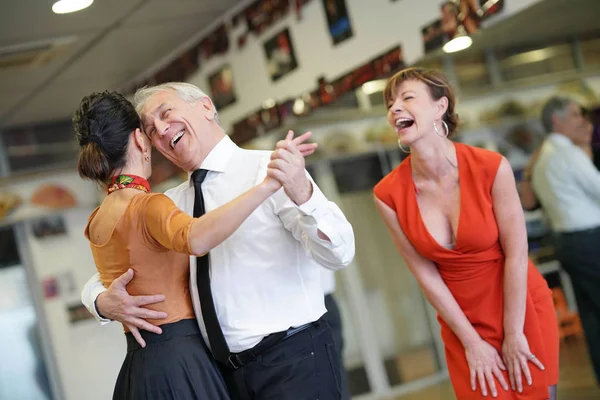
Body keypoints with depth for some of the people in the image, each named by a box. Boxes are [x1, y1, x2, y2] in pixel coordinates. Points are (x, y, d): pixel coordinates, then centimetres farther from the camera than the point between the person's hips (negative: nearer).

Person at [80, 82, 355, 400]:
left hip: (295, 364, -6)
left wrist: (303, 194, -36)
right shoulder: (169, 205, 10)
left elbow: (339, 254, -17)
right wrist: (104, 301, -8)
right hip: (226, 373, 6)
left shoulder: (267, 168, -8)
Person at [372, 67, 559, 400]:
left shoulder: (491, 167, -19)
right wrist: (471, 342, -4)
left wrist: (513, 334, -8)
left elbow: (516, 253, -13)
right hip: (462, 322, 1)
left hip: (522, 309, -1)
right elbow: (425, 273, -7)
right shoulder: (388, 194, -13)